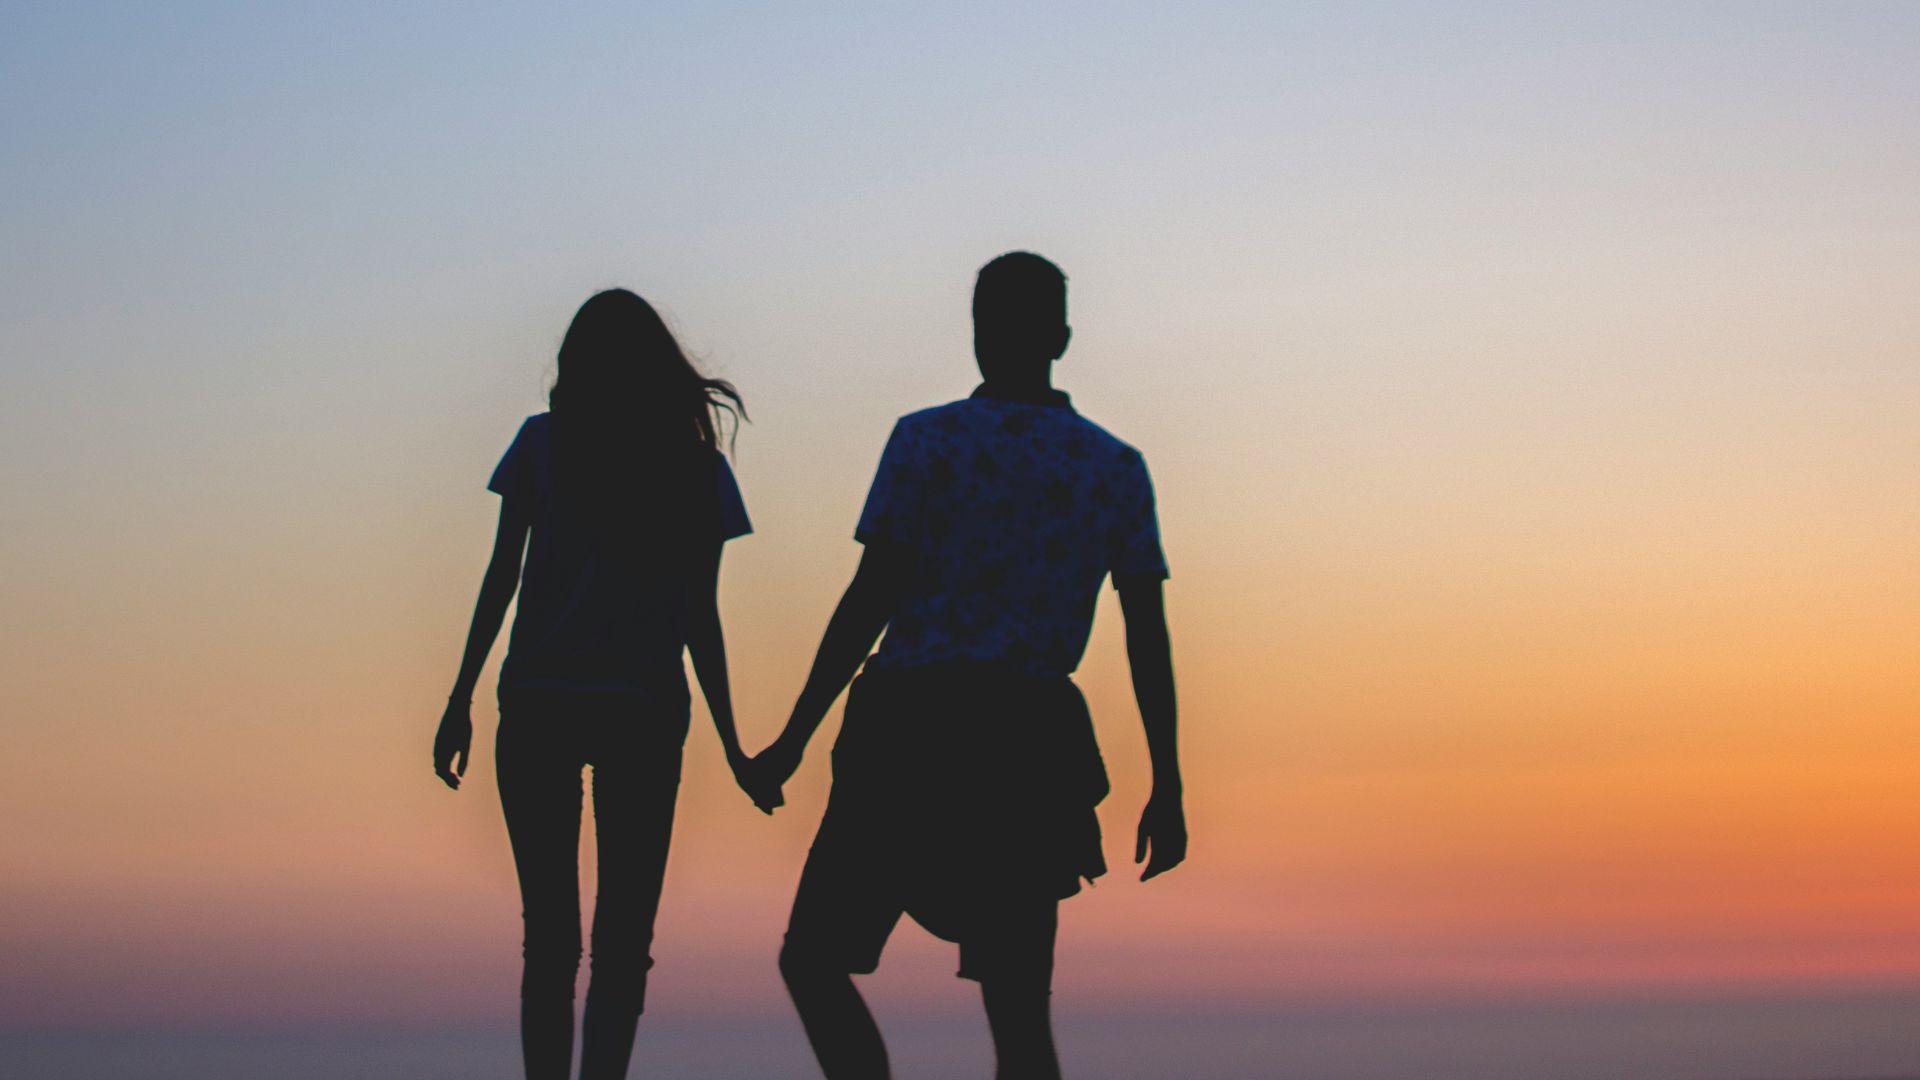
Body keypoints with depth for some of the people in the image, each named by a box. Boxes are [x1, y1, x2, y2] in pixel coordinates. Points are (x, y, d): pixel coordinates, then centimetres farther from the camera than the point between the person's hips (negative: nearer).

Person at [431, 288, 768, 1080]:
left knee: (549, 940, 8)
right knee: (622, 943, 1)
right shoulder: (696, 466, 6)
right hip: (643, 711, 0)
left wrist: (460, 703, 3)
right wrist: (730, 742, 10)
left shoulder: (542, 443, 4)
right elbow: (700, 618, 4)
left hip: (538, 702, 0)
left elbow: (500, 578, -1)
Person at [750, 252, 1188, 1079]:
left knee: (813, 959, 6)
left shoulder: (927, 439, -1)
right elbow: (1148, 636, 6)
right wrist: (1166, 789, 10)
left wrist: (793, 740, -3)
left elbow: (870, 600, -7)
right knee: (1019, 1010, 8)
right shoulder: (1117, 467, 9)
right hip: (1035, 745, 4)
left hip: (912, 732, -3)